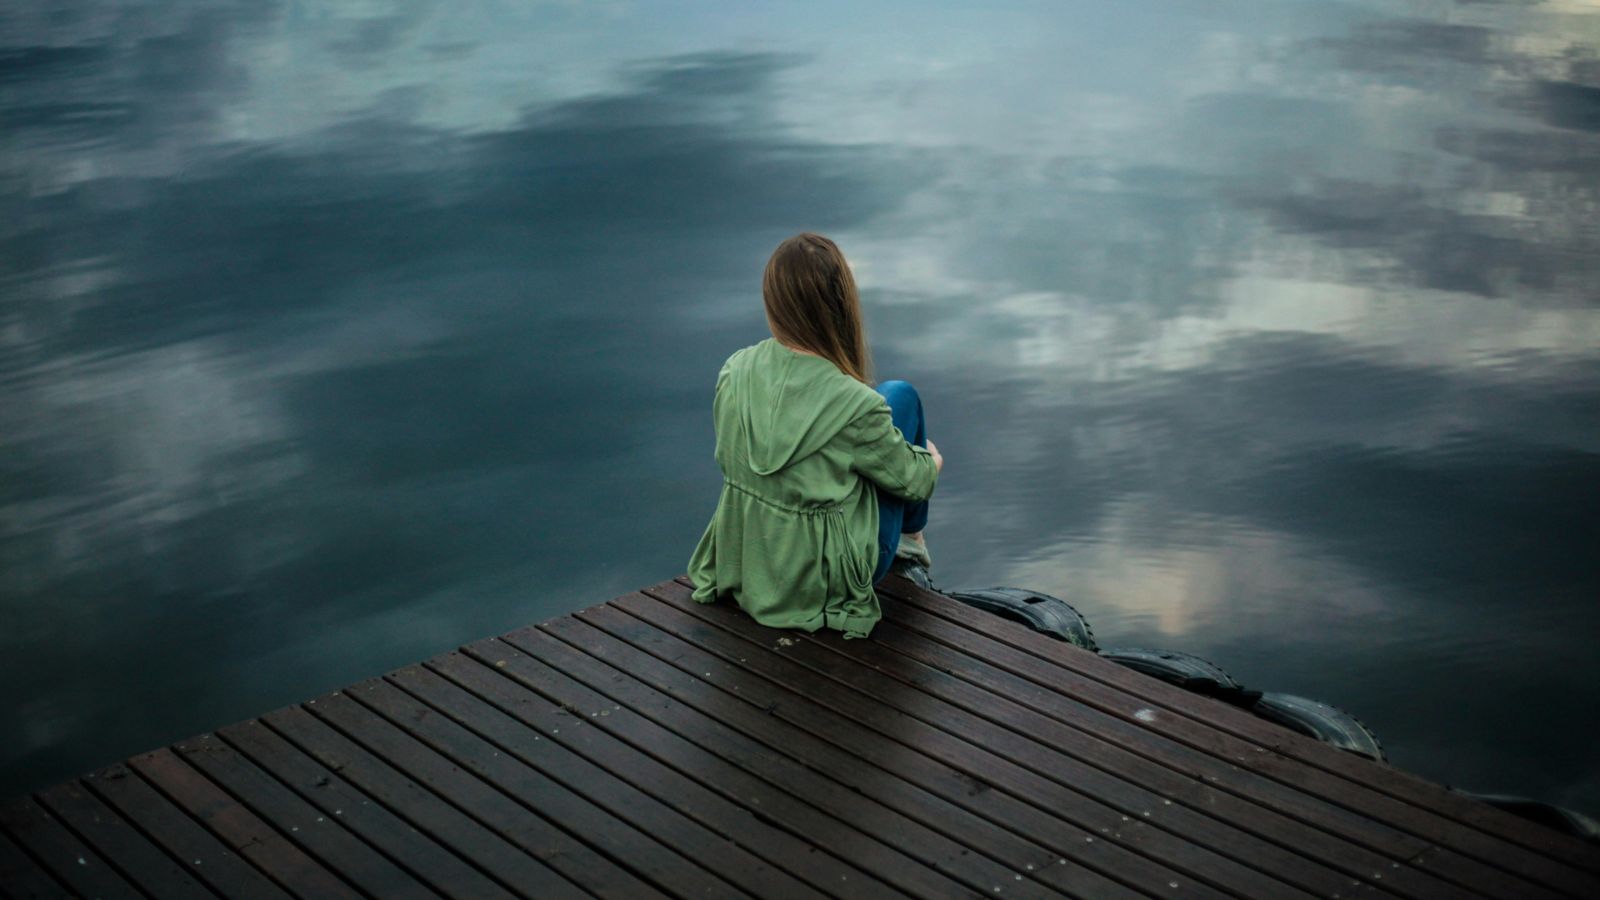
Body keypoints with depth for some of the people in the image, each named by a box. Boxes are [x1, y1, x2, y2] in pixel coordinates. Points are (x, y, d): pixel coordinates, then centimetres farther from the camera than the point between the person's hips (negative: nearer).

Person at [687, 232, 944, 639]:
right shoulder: (855, 406, -28)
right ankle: (911, 537, 33)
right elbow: (911, 478, -10)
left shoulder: (734, 371, -12)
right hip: (826, 579, -5)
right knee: (900, 396, 9)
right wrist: (932, 461, 16)